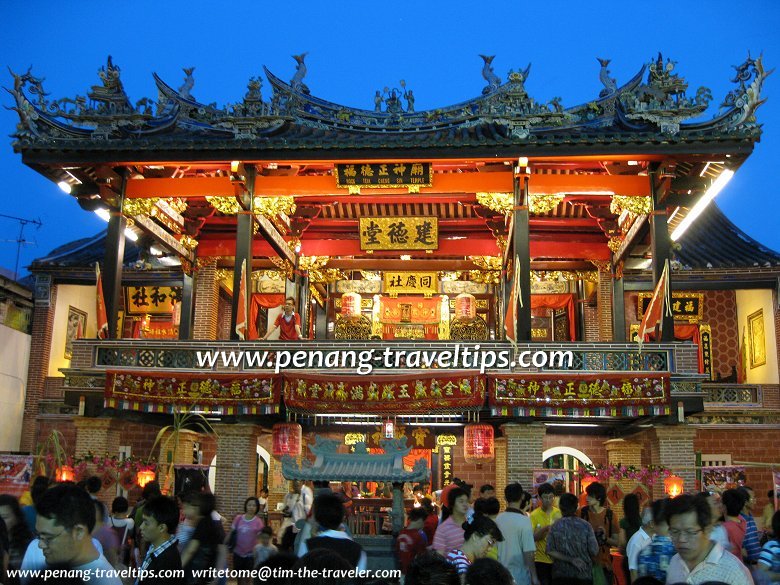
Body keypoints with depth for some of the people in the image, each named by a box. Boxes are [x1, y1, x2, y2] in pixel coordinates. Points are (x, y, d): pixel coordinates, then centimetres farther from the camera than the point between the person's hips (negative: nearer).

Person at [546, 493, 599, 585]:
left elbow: (550, 551, -10)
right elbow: (594, 552, -9)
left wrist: (571, 560, -8)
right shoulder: (586, 526, -9)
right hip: (583, 574, -1)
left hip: (561, 575, 1)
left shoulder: (554, 527, -6)